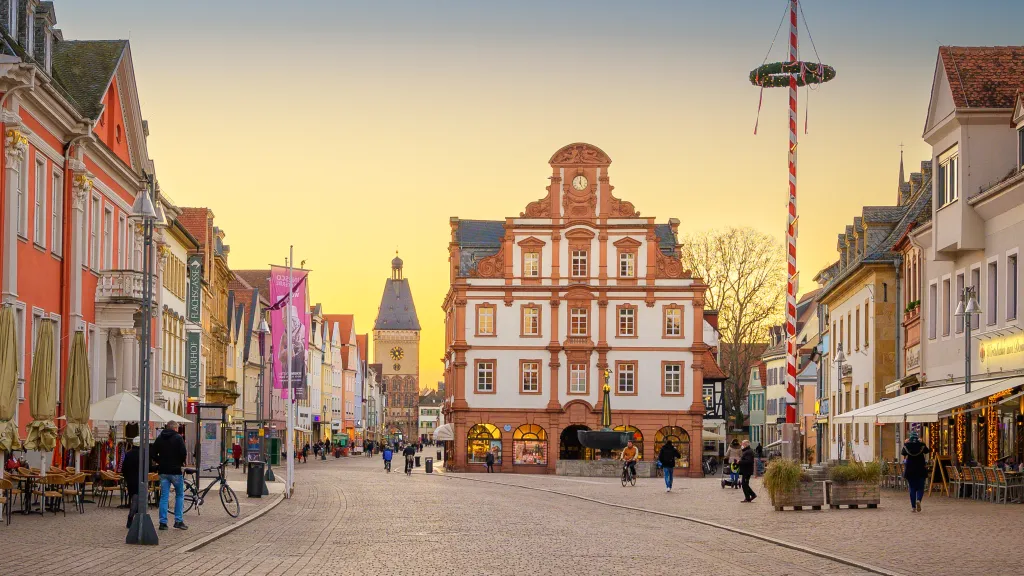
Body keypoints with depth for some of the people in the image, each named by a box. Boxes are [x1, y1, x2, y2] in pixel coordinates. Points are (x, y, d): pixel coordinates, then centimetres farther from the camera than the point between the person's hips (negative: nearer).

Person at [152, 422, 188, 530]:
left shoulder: (159, 439, 8)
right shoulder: (178, 438, -7)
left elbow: (153, 454, 7)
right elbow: (183, 453, -14)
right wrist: (181, 462, 4)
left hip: (163, 471, 4)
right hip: (175, 470, -4)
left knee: (164, 497, 6)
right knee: (179, 495, 10)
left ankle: (163, 522, 2)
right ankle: (178, 521, 5)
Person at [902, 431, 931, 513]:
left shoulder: (907, 445, -5)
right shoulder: (921, 445, -6)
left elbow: (902, 453, 13)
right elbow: (927, 451, 14)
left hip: (910, 470, 1)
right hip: (920, 469, -1)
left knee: (912, 488, 8)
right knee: (920, 488, 7)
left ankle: (913, 507, 5)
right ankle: (918, 500, -21)